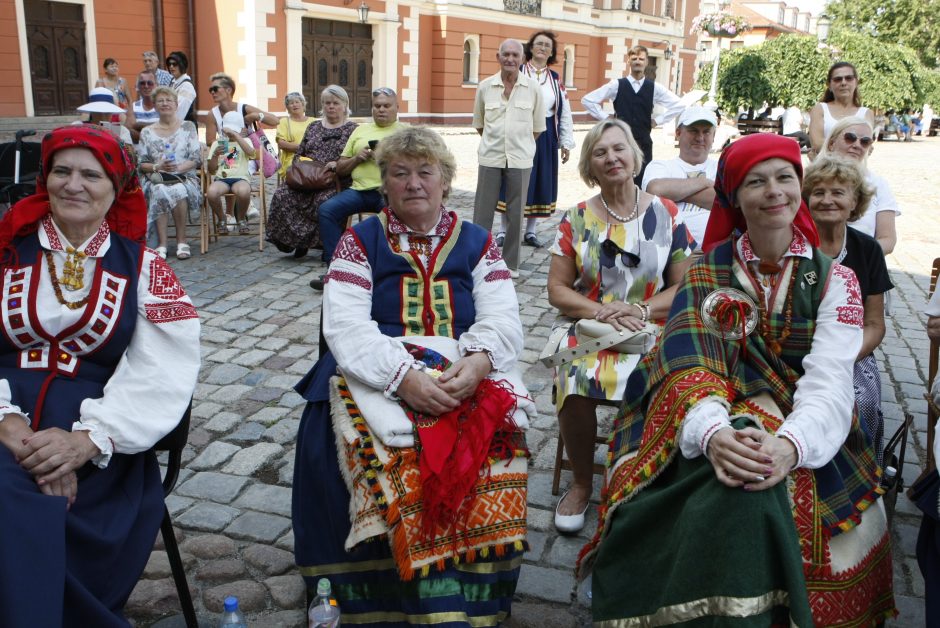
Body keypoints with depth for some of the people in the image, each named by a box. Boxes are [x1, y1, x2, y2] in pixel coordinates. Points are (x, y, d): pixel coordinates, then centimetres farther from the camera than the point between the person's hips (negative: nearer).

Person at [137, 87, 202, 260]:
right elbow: (141, 164, 9)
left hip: (185, 179, -1)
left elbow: (197, 159, 2)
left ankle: (182, 241, -26)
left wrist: (178, 167, -15)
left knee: (178, 190, -36)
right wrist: (157, 167, -12)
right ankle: (161, 244, -34)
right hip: (156, 180, 1)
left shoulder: (188, 127, 10)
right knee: (160, 192, -35)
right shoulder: (146, 132, 14)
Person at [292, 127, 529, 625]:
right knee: (399, 459, -32)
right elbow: (345, 327, -5)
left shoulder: (476, 242, 14)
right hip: (377, 377, -1)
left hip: (465, 379, 2)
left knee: (495, 452, -29)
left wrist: (477, 361, -21)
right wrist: (404, 376, -22)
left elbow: (503, 320, 3)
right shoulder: (360, 241, 8)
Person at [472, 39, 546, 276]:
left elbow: (538, 127, 7)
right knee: (483, 211, 4)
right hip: (490, 157, 1)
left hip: (520, 158, 0)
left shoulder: (533, 87, -1)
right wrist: (495, 141, 11)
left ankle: (510, 263, 17)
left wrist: (520, 144, 7)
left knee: (515, 212, 6)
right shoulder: (485, 86, 1)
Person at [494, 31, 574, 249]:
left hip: (546, 138, 4)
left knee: (540, 182, 8)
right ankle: (504, 230, 12)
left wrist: (566, 143, 5)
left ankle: (530, 231, 19)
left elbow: (565, 113, 9)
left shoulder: (556, 80, 9)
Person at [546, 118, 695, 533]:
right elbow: (557, 289, 4)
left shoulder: (666, 215, 6)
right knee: (576, 387, -31)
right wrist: (600, 311, -13)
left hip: (652, 330, 0)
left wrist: (641, 310, -13)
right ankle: (581, 483, -4)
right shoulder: (576, 219, 7)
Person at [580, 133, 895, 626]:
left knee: (752, 494, -30)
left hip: (804, 441, 0)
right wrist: (713, 434, -30)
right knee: (725, 494, -32)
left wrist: (789, 445, -31)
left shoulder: (833, 279, 6)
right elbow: (688, 364, -9)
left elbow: (829, 382, -9)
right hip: (721, 430, 0)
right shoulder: (706, 273, 7)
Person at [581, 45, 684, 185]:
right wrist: (605, 118, -1)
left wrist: (657, 120, 3)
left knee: (642, 183, 3)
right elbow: (587, 100, 1)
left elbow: (679, 105, 9)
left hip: (644, 142, 1)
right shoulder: (616, 85, 1)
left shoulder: (654, 88, 4)